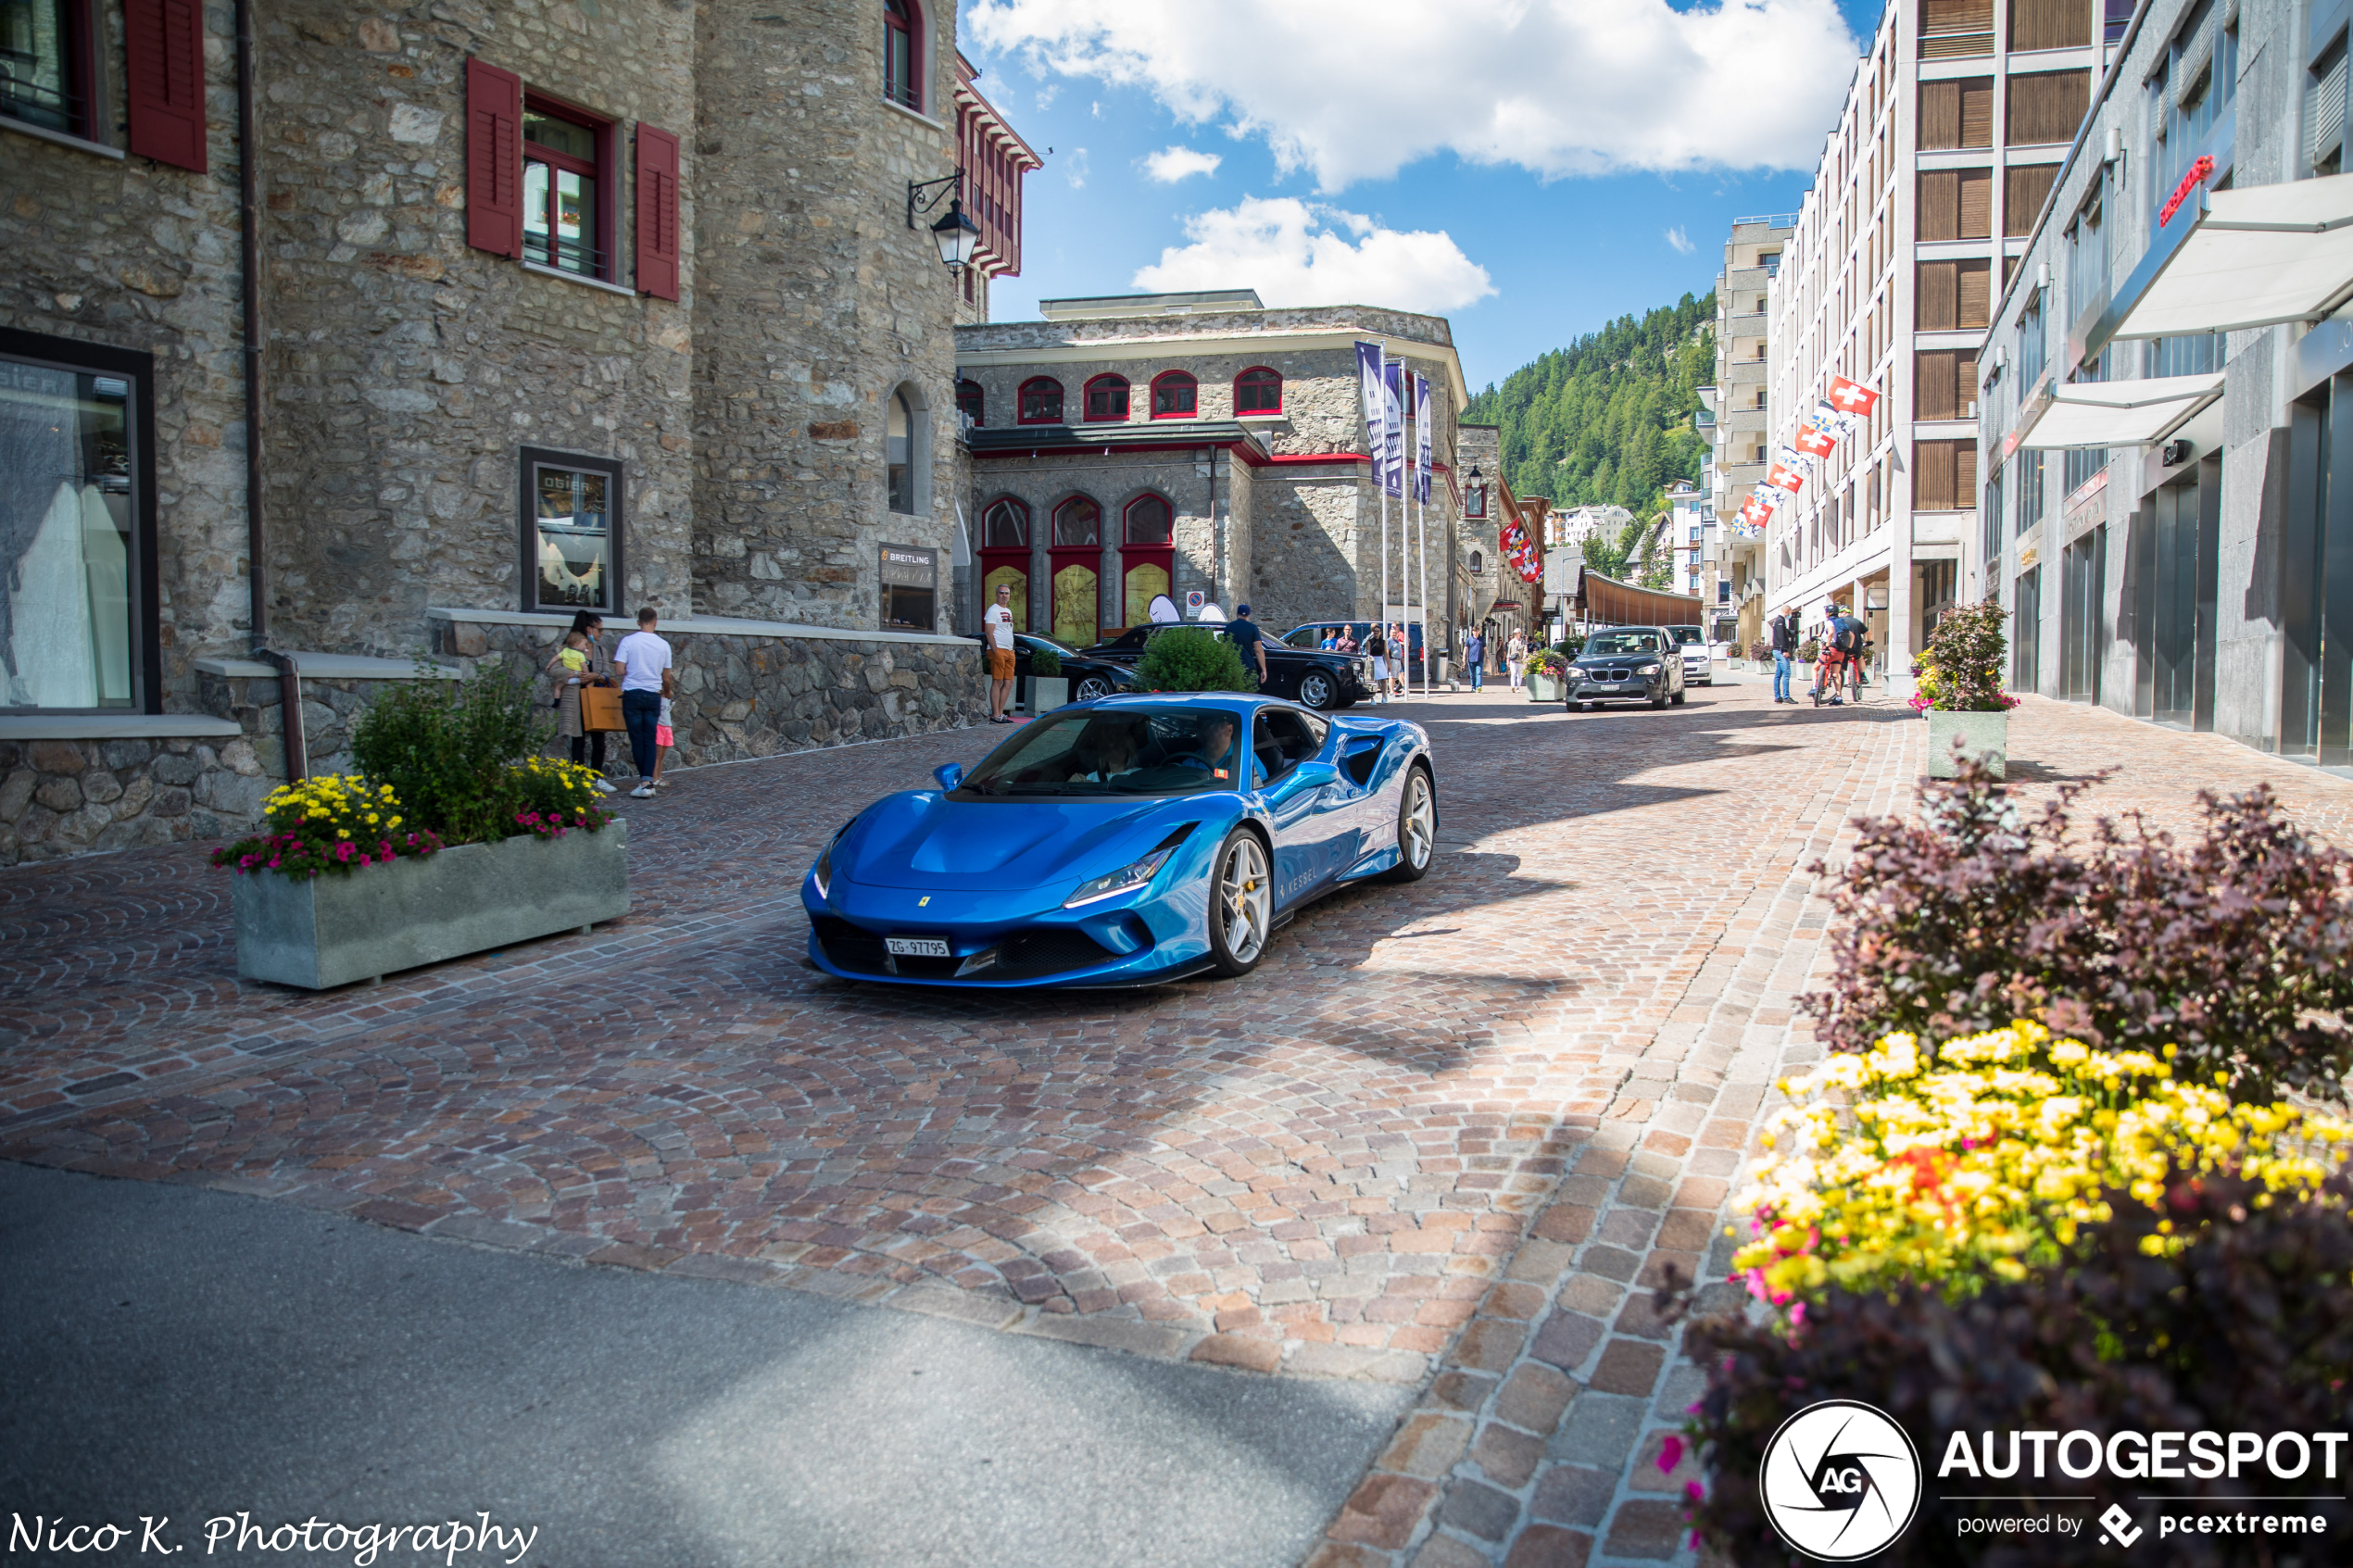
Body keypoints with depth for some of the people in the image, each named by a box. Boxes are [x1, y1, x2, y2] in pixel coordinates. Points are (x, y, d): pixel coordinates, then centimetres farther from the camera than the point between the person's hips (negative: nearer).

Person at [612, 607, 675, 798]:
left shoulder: (628, 641, -6)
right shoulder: (663, 645, 1)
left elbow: (619, 670, -10)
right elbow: (666, 678, 7)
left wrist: (632, 670, 12)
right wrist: (667, 691, 28)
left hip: (632, 694, -2)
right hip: (653, 695, 2)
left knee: (637, 739, 6)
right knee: (650, 739, 5)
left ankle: (645, 781, 6)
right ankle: (648, 781, -6)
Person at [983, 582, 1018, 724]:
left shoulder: (1008, 611, 21)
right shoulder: (993, 610, -6)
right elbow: (989, 632, -13)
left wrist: (1012, 649, 16)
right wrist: (995, 651, -19)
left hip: (1009, 651, 9)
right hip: (997, 650, -9)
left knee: (1008, 683, 6)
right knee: (997, 682, -9)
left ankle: (1000, 713, 9)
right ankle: (995, 715, -9)